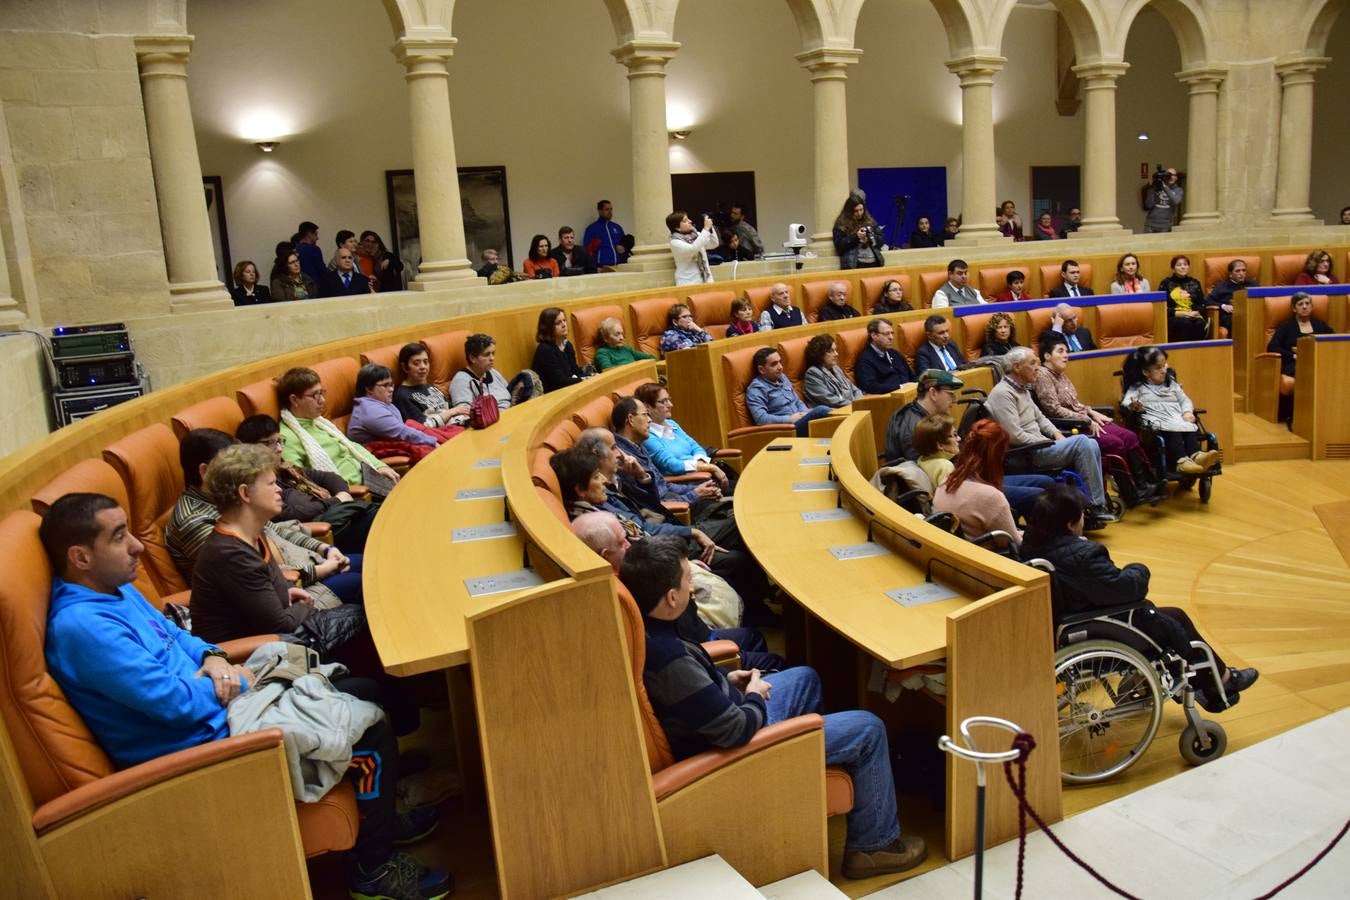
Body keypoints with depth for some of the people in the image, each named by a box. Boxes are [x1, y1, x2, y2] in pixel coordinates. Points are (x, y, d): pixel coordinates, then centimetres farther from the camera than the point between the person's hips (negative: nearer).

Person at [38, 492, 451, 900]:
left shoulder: (114, 589, 5)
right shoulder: (82, 626, -27)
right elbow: (175, 702, -27)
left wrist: (214, 657, -2)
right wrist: (238, 682, -9)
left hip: (217, 708, 10)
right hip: (204, 744, -10)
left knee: (365, 692, 11)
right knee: (373, 732, -9)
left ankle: (380, 816, 31)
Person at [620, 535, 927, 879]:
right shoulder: (670, 662, -38)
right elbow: (737, 731, -31)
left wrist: (727, 680, 2)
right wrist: (756, 697, -11)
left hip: (719, 721, 9)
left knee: (805, 678, 27)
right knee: (868, 730, 0)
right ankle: (873, 845, 19)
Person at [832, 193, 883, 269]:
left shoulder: (870, 221, 17)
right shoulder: (841, 225, 5)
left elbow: (881, 239, 16)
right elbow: (839, 246, -3)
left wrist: (870, 239, -4)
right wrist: (856, 237, -11)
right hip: (854, 264, -4)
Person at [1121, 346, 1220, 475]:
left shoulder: (1171, 384, 27)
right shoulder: (1138, 387, 10)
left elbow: (1184, 400, 26)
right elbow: (1125, 402, -4)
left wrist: (1187, 412, 2)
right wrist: (1132, 405, -30)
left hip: (1179, 420, 5)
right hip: (1158, 423, -5)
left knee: (1192, 428, -28)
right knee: (1173, 430, -36)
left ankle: (1196, 455, -49)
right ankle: (1181, 460, -52)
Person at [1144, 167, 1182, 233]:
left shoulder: (1177, 190, 6)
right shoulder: (1155, 188, 4)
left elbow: (1176, 201, -15)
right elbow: (1149, 205, -7)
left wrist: (1165, 187, -18)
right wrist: (1153, 189, -13)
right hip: (1150, 224, 0)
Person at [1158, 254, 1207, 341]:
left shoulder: (1194, 283, 23)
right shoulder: (1166, 283, 13)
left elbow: (1202, 304, 16)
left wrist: (1194, 313, -7)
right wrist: (1180, 313, -10)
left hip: (1194, 316, 3)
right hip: (1174, 318, -3)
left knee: (1200, 324, -34)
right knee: (1186, 324, -38)